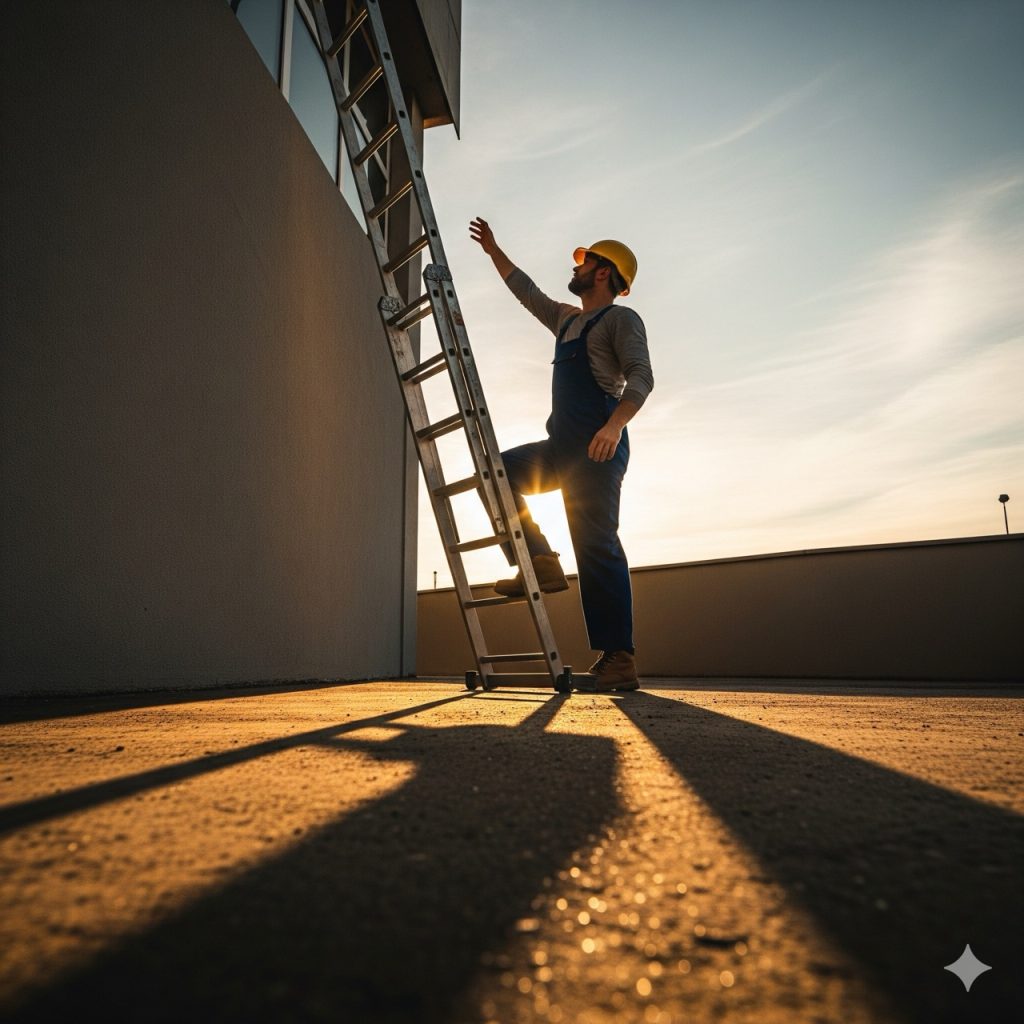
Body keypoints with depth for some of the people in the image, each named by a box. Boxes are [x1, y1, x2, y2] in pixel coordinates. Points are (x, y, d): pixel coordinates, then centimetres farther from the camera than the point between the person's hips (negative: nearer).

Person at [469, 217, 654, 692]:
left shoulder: (620, 319, 3)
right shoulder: (567, 319, 27)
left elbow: (640, 376, -13)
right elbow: (527, 291, 42)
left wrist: (614, 424, -30)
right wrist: (492, 249, 47)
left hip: (597, 446, -9)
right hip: (561, 447, 9)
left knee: (596, 546, -14)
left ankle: (619, 660, -11)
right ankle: (540, 563, -5)